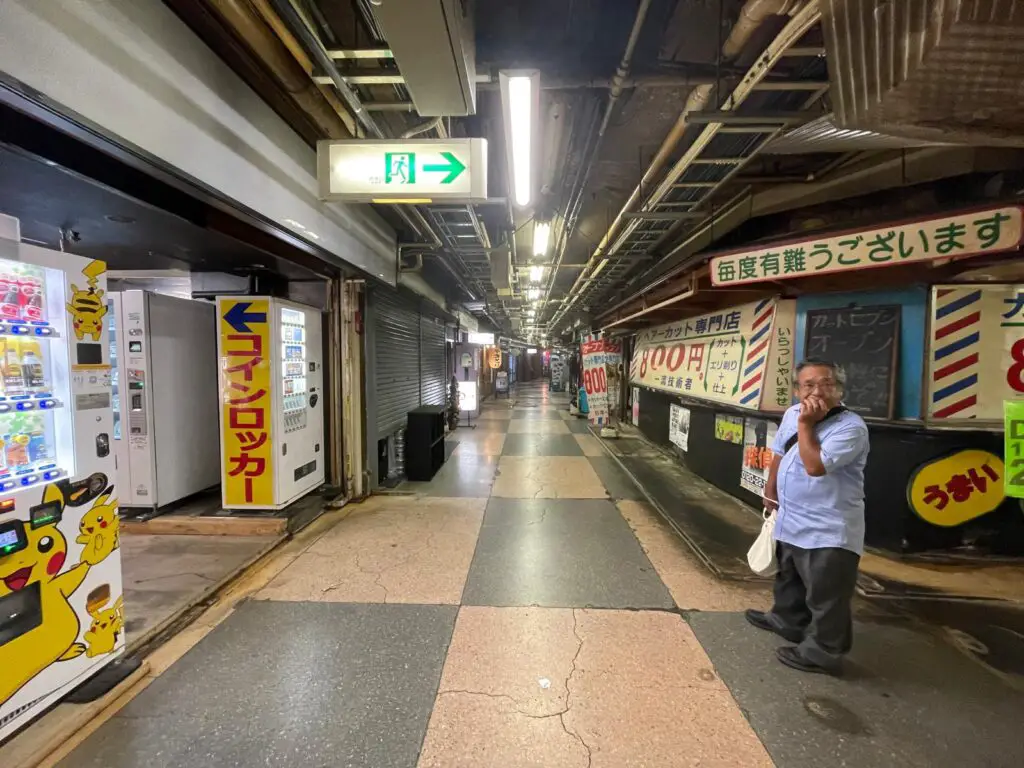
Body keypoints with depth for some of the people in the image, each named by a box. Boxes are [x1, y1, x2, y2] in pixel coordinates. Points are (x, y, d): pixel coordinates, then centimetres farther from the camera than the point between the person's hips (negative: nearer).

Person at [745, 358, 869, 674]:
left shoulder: (851, 427, -22)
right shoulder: (792, 414, 2)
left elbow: (815, 465, -33)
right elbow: (779, 453, 16)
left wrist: (806, 424, -26)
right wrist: (771, 491, 19)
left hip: (829, 531, -8)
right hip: (791, 521, 9)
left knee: (826, 595, 3)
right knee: (789, 578, 27)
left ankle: (821, 652, 20)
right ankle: (787, 620, 48)